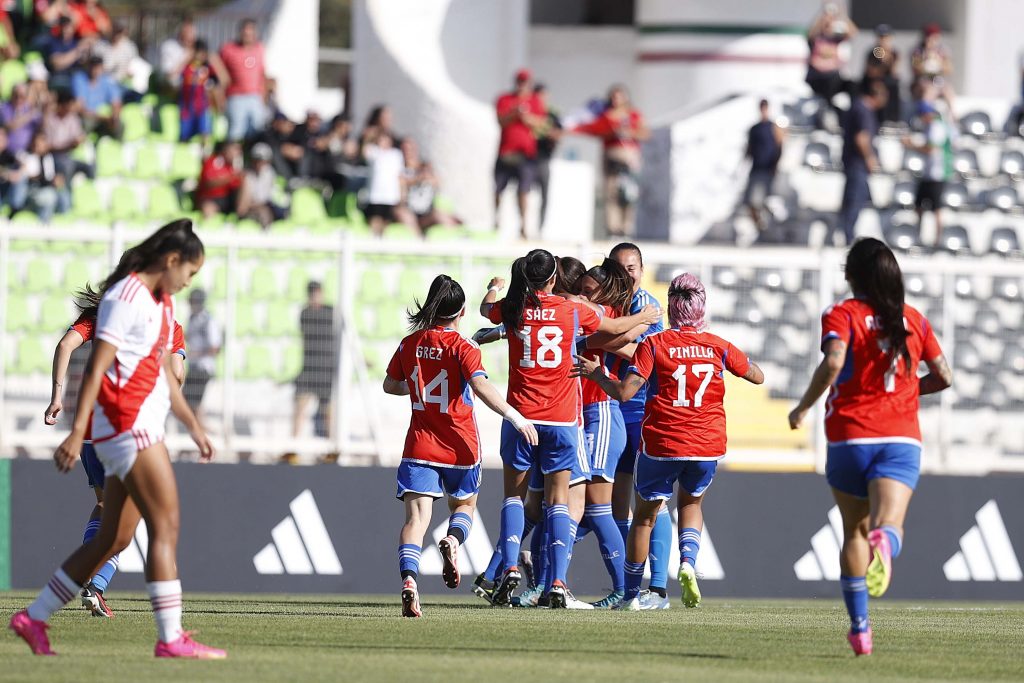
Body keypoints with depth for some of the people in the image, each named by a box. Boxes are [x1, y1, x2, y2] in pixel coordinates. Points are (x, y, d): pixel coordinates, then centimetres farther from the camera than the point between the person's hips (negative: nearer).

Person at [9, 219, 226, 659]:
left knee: (113, 539, 9)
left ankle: (34, 618, 14)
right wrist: (77, 432, -23)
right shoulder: (127, 297, -11)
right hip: (128, 425, -10)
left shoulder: (162, 302, 18)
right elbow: (97, 366, -17)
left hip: (143, 429, 10)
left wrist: (193, 426, 28)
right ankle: (171, 639, -12)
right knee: (166, 525, -11)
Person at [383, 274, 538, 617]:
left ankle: (408, 577, -30)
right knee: (464, 505, 21)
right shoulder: (462, 347, -9)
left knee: (417, 515, -6)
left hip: (420, 445, 2)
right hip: (460, 447, -2)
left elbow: (390, 385, 18)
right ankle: (453, 540, -13)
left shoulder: (410, 344, 4)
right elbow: (481, 386, -24)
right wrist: (515, 417, -26)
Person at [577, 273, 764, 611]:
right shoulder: (719, 347, 1)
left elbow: (624, 392, -13)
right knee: (691, 503, 27)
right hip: (707, 447, 2)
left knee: (645, 515, 14)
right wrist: (741, 360, 33)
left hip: (660, 444, -2)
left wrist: (595, 373, 3)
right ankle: (688, 561, -1)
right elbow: (757, 376, 15)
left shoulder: (654, 344, -6)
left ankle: (631, 594, 20)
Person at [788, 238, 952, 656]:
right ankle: (885, 543, -53)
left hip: (850, 437, -1)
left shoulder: (843, 315, -1)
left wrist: (803, 407, -8)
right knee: (889, 524, -15)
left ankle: (859, 625, 13)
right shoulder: (914, 320, 11)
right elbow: (944, 377, 15)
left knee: (854, 532, 15)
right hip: (902, 438, 1)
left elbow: (833, 362, -20)